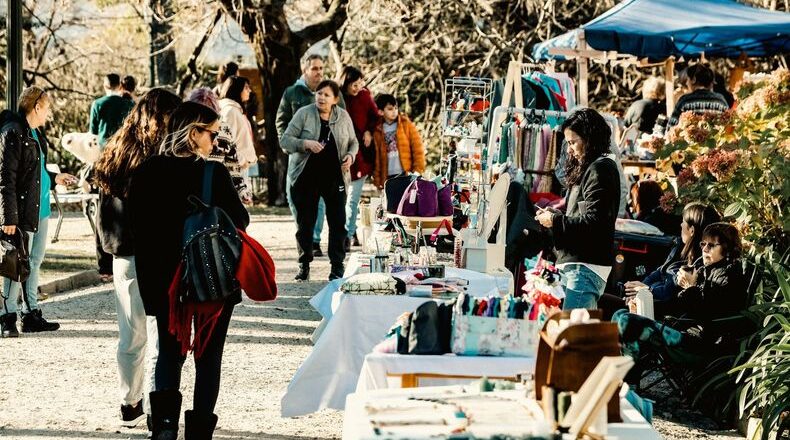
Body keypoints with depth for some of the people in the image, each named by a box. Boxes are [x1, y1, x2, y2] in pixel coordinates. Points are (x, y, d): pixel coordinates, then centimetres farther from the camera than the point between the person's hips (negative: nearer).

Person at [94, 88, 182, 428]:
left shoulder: (113, 156, 4)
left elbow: (104, 212, 10)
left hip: (124, 257, 6)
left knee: (131, 336, 14)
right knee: (162, 336, 1)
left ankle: (130, 406, 20)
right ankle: (157, 408, -1)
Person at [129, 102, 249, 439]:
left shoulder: (146, 174, -4)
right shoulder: (213, 174, -17)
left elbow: (137, 225, 0)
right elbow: (239, 221, -8)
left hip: (164, 281, 3)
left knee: (169, 351, 16)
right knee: (208, 355, 11)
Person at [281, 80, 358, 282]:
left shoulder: (343, 117, 5)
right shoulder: (304, 114, -3)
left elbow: (353, 142, 17)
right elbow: (285, 140, -6)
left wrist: (350, 155, -4)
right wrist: (306, 144, -22)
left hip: (335, 177, 1)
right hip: (306, 177, -1)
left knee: (338, 222, -1)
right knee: (305, 222, 5)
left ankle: (337, 265, 7)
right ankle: (304, 265, 16)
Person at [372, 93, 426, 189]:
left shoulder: (406, 125, 3)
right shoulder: (378, 131, 8)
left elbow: (418, 149, -1)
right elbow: (377, 157, 10)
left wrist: (418, 170, -9)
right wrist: (377, 179, 6)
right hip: (389, 176, 2)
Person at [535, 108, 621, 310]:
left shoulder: (601, 169, -9)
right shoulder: (585, 168, 21)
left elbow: (593, 221, -18)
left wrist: (555, 221, -10)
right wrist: (553, 216, 6)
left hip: (586, 267, -10)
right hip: (574, 264, 10)